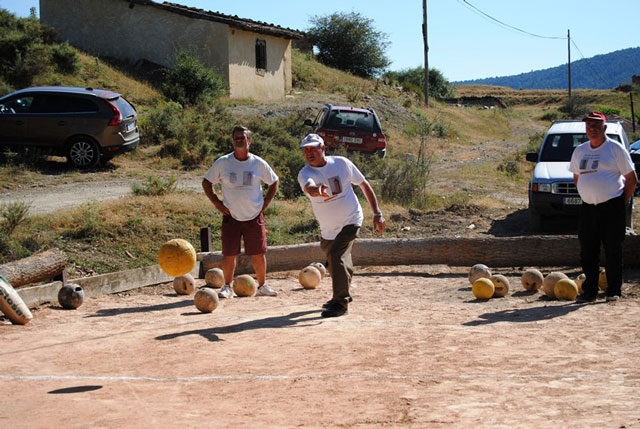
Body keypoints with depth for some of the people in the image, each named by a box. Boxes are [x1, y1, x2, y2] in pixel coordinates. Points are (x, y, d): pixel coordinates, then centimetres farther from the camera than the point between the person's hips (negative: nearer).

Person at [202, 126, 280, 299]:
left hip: (255, 217, 1)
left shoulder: (259, 163, 1)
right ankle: (227, 287, 12)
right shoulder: (222, 163, -2)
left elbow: (274, 182, 15)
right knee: (229, 254, -2)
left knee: (259, 254, 2)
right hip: (231, 217, -1)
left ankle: (262, 286, 18)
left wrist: (265, 203, 7)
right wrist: (217, 203, -1)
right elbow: (206, 182, 8)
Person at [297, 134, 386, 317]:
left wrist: (377, 214, -3)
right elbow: (309, 186, -39)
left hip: (350, 221, -3)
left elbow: (364, 185, 1)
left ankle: (340, 302, -15)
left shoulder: (341, 163, -9)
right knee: (334, 262, 18)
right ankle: (342, 295, 46)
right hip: (328, 229, 3)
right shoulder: (305, 173, -13)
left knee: (337, 256, -22)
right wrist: (316, 190, -65)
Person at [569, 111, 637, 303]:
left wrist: (623, 202, -3)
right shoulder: (579, 151, 13)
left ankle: (614, 291, 7)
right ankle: (589, 291, 11)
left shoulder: (615, 149, -3)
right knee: (587, 252, 4)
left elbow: (631, 179, -1)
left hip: (612, 206, -5)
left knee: (613, 251, -1)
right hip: (588, 207, 5)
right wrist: (587, 195, 14)